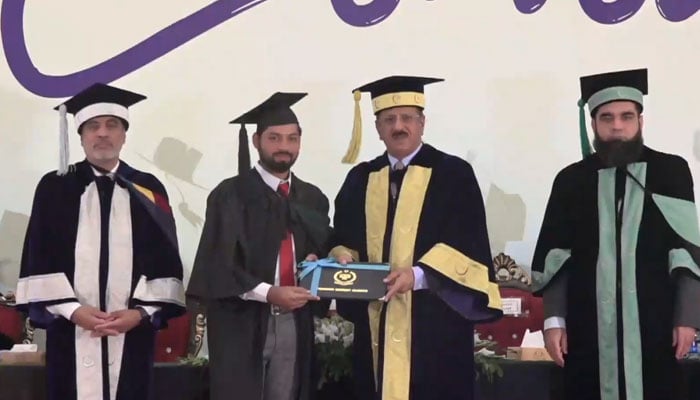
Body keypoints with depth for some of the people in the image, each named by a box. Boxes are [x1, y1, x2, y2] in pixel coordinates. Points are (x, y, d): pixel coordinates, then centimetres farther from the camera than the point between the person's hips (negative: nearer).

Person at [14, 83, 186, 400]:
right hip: (71, 329, -1)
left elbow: (166, 259, 4)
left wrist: (142, 311, -9)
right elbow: (38, 259, 1)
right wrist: (72, 309, -10)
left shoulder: (148, 191, 7)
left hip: (133, 329, 1)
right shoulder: (55, 188, 5)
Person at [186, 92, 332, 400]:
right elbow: (217, 265, -9)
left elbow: (326, 251, 17)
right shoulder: (230, 195, -4)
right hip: (242, 323, -4)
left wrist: (318, 261, -7)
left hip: (295, 323, 4)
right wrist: (268, 293, -19)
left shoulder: (313, 199, 12)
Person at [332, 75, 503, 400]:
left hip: (434, 321, -4)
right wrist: (345, 257, -8)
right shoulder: (360, 179, 13)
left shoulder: (453, 174, 0)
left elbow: (467, 243, -8)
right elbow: (342, 239, 15)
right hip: (376, 322, 4)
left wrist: (418, 274, -21)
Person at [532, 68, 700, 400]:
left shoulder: (671, 172, 4)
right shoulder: (571, 180, 7)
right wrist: (553, 320, -1)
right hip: (588, 328, 1)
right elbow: (555, 257, 7)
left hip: (653, 326, -1)